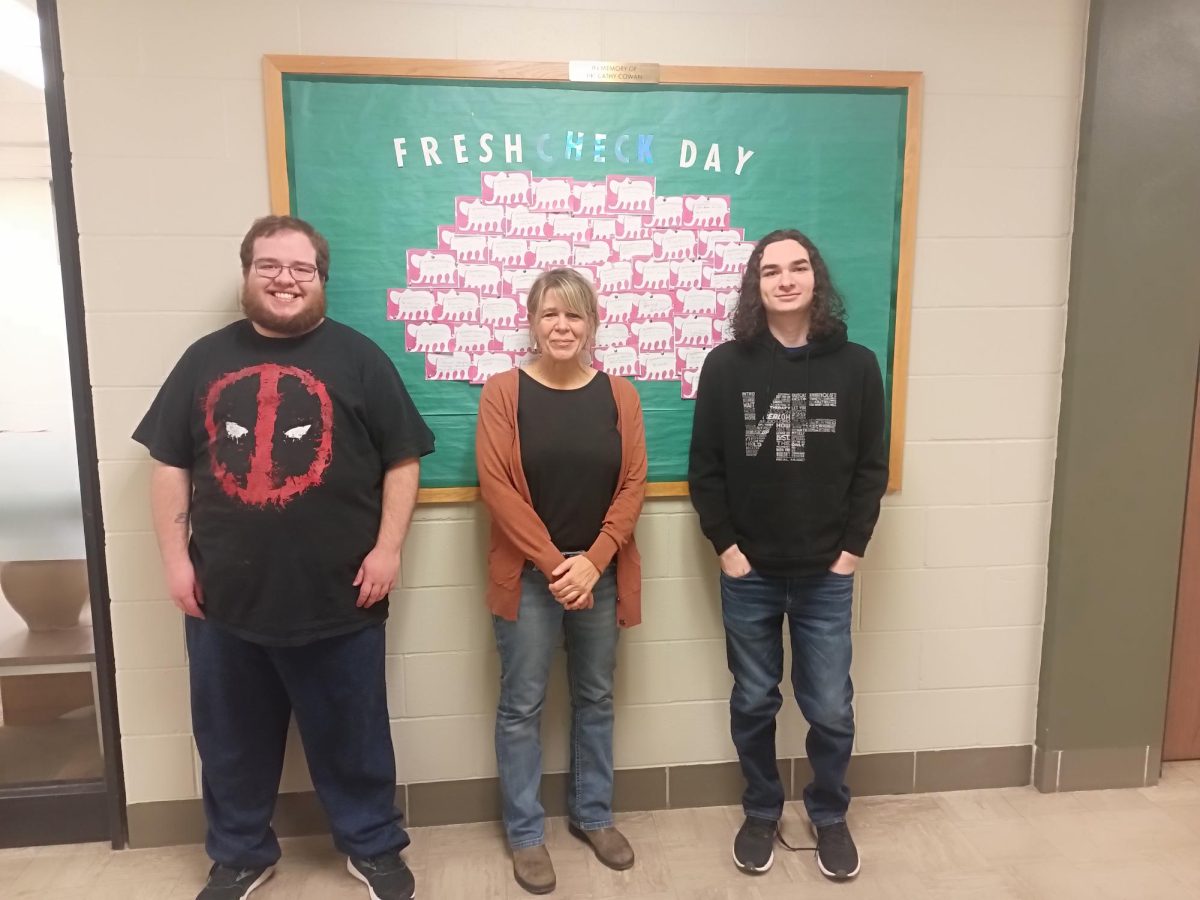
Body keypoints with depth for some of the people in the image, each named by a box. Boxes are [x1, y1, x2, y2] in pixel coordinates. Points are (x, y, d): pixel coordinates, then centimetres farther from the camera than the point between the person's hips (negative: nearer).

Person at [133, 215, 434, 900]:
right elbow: (171, 464, 10)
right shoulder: (206, 359, 7)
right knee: (233, 739, 18)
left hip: (337, 596, -2)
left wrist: (388, 547, -9)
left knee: (354, 735, 12)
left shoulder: (358, 358, -1)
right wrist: (175, 555, 3)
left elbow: (403, 460, -2)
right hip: (224, 594, 3)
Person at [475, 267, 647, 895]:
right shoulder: (503, 392, -5)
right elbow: (496, 486, -10)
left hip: (600, 572, 3)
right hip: (528, 574, -2)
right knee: (522, 706, 8)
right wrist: (553, 563, -14)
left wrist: (592, 562, -12)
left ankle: (593, 815, 36)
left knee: (595, 699, 16)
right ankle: (525, 834, 26)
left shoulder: (619, 395, 2)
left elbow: (632, 486, -1)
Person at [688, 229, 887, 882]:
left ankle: (830, 817, 35)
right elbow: (704, 468, -2)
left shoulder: (856, 366, -1)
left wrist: (852, 547, -3)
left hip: (826, 576, 0)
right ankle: (760, 813, 36)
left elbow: (871, 468, 2)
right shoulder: (726, 365, -3)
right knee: (753, 704, 15)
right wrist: (723, 545, -7)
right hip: (749, 575, 0)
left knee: (830, 710, 10)